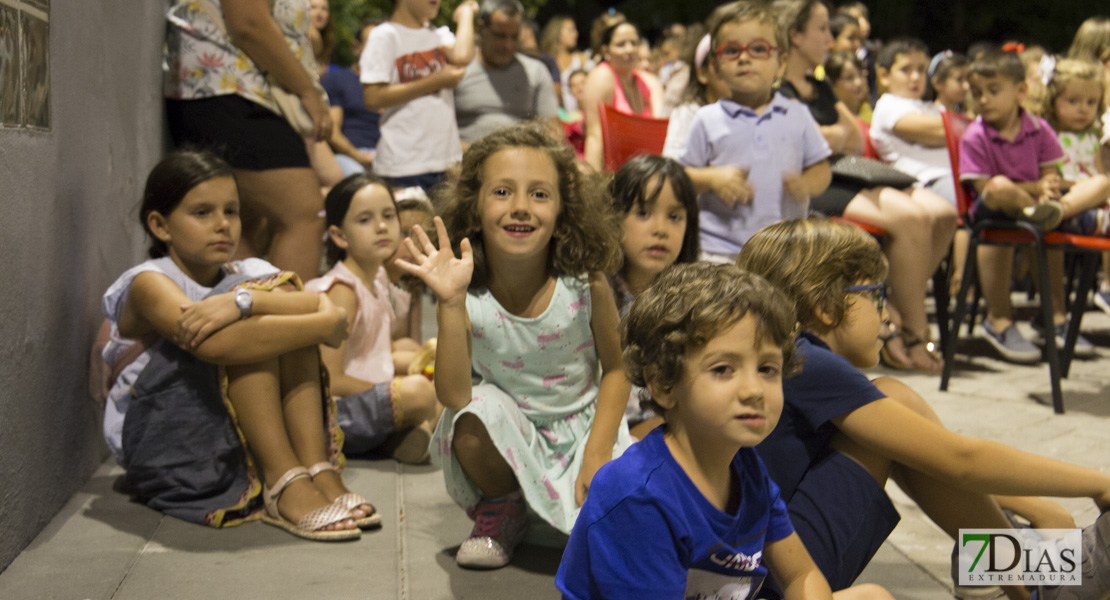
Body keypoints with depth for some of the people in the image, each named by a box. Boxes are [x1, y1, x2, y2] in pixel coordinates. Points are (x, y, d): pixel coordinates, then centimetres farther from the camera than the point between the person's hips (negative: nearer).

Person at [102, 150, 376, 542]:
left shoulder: (248, 276, 6)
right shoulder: (149, 283, -10)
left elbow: (327, 306, -15)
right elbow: (209, 344, -32)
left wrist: (242, 299, -33)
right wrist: (323, 325, -28)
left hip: (231, 435, 5)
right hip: (158, 443, -5)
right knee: (247, 326, -23)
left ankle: (317, 469, -22)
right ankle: (284, 483, -27)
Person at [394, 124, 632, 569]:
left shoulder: (586, 283, -17)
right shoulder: (469, 295, -19)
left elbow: (615, 369, -4)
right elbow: (454, 396, -27)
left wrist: (598, 452, -16)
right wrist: (450, 303, -37)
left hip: (582, 423, 0)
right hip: (509, 433, 0)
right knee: (474, 416, -33)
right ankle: (499, 514, -1)